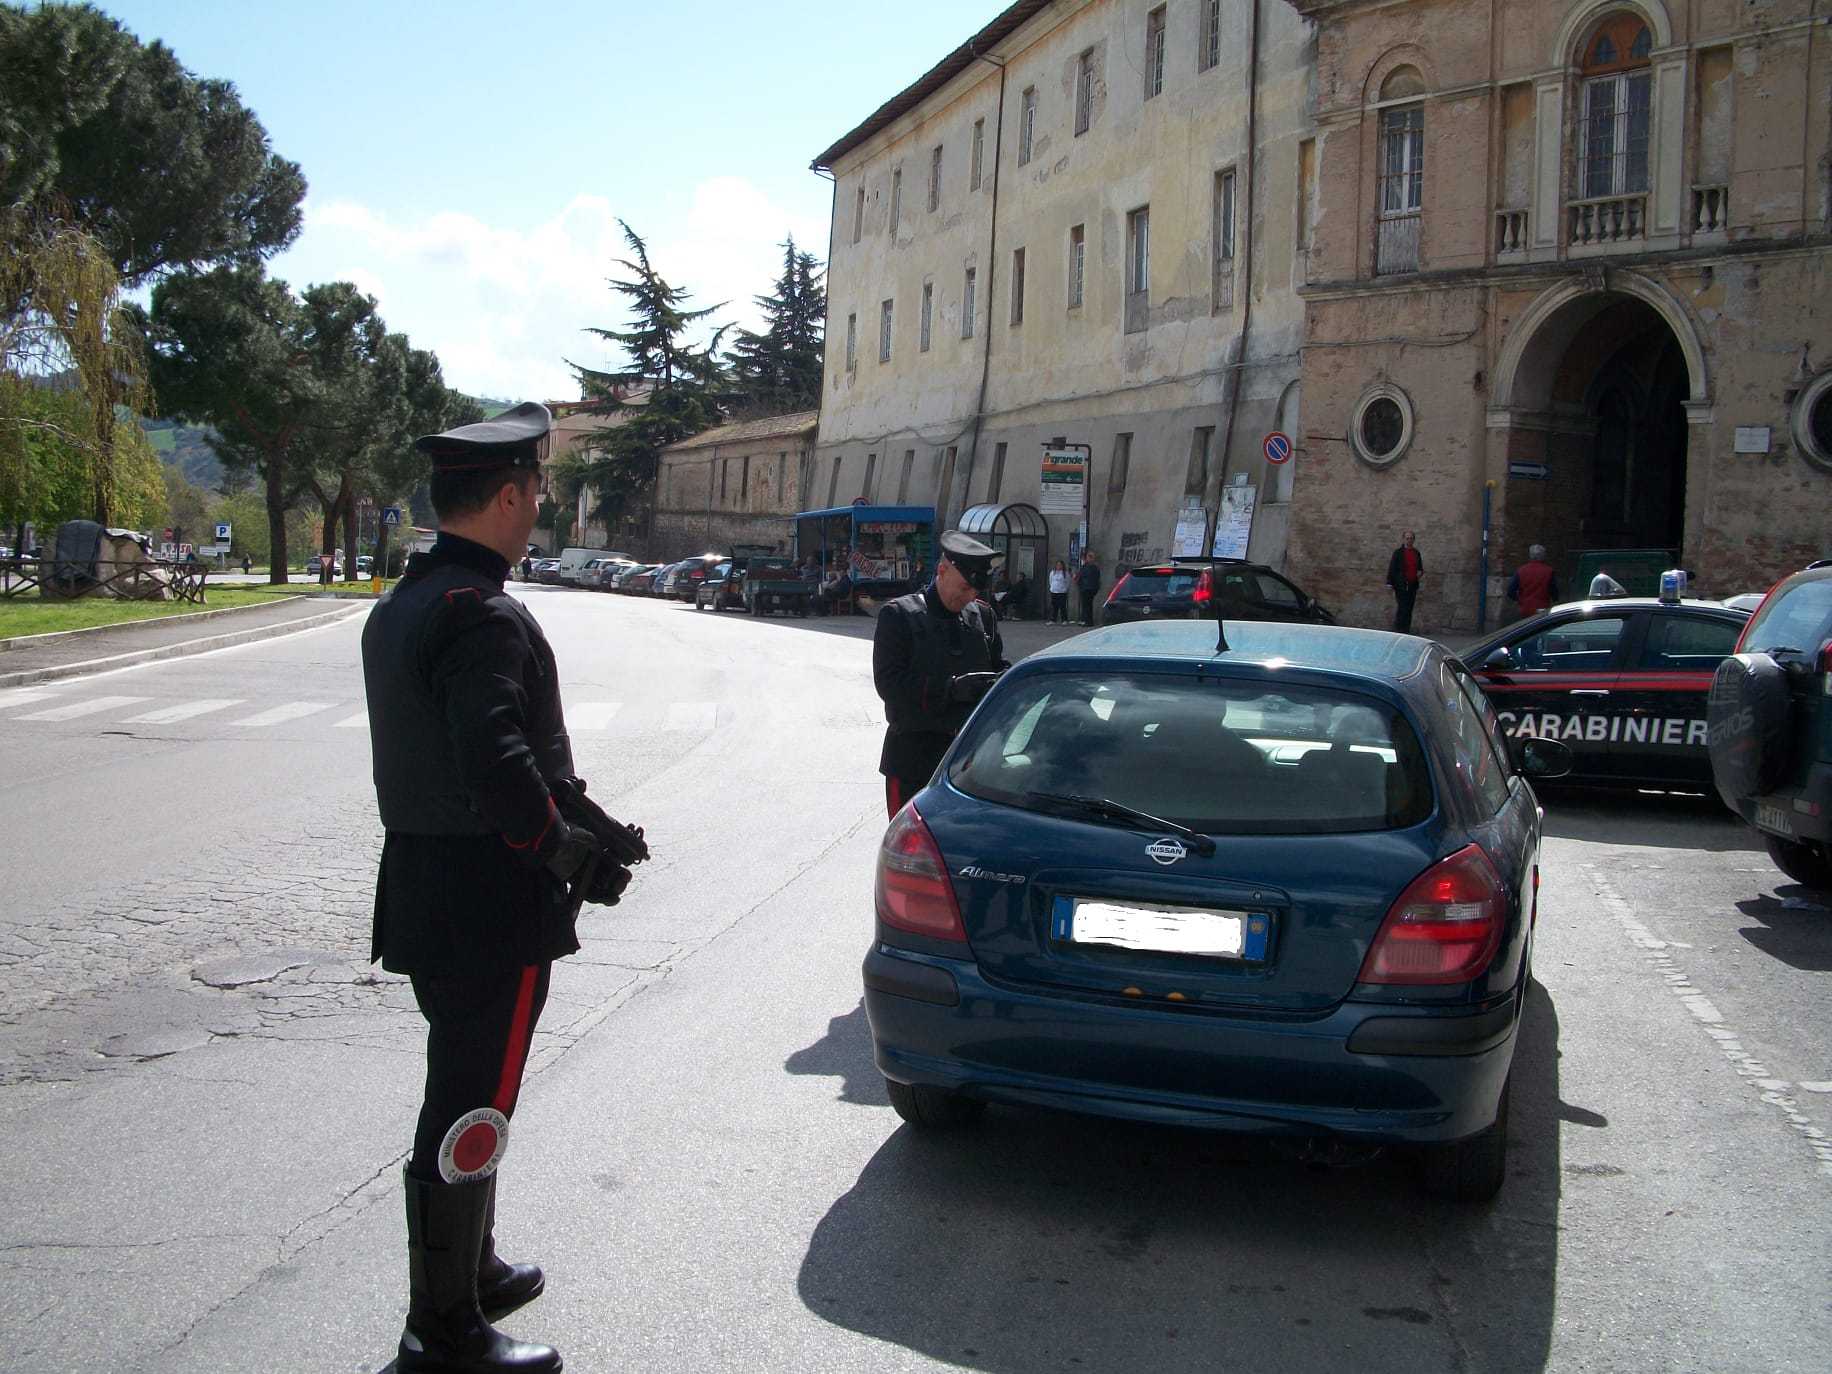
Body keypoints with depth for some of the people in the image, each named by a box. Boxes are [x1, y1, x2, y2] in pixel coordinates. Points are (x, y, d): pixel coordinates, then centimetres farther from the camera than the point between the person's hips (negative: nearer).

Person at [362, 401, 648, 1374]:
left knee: (466, 1099, 23)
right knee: (470, 1115, 1)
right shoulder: (484, 617, -20)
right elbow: (499, 768, -29)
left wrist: (575, 817, 9)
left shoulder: (399, 606, 12)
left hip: (422, 885, 10)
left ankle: (470, 1270, 39)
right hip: (490, 904, -10)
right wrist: (576, 854, -15)